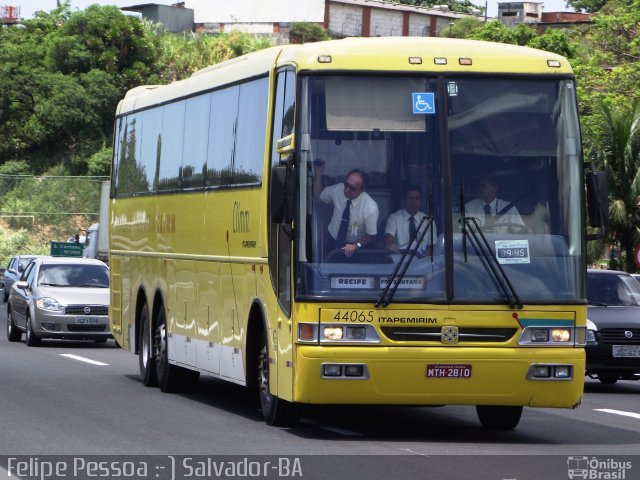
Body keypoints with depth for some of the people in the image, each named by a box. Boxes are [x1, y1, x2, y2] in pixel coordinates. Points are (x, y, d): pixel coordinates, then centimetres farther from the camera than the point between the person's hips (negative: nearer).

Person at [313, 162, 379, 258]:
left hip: (352, 247, -3)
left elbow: (370, 235, -11)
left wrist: (356, 245, -28)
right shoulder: (338, 189, -13)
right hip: (332, 242, 3)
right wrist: (318, 172, -10)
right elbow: (317, 194, 4)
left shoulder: (371, 208, -24)